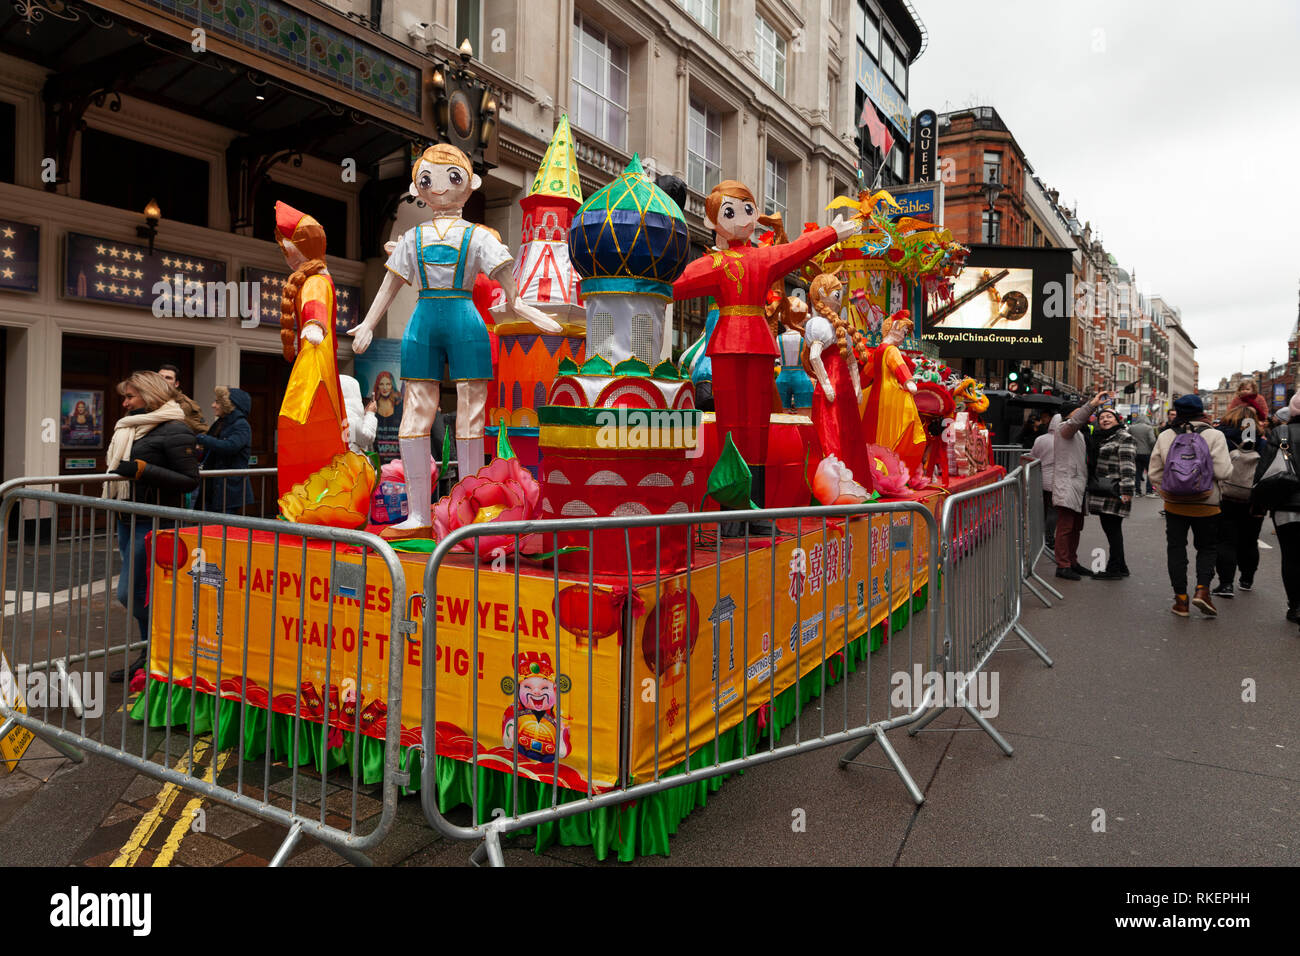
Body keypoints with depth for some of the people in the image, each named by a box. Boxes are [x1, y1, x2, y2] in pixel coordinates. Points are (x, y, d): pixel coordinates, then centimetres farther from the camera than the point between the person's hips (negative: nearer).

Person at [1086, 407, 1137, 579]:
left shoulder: (1123, 437, -6)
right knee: (1109, 528, 10)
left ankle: (1114, 569, 0)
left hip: (1114, 491, -8)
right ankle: (1121, 567, 19)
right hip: (1102, 492, 8)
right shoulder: (1099, 437, 19)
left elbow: (1127, 464, -14)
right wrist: (1093, 485, 25)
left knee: (1113, 529, -5)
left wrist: (1126, 490, -20)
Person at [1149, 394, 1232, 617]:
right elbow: (1223, 471, -14)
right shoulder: (1214, 435, -9)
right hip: (1206, 505, -2)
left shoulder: (1165, 436, 0)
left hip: (1174, 504, 2)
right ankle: (1202, 589, -5)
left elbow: (1155, 473, 2)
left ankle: (1181, 599, 9)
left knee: (1176, 548, 9)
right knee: (1207, 548, 14)